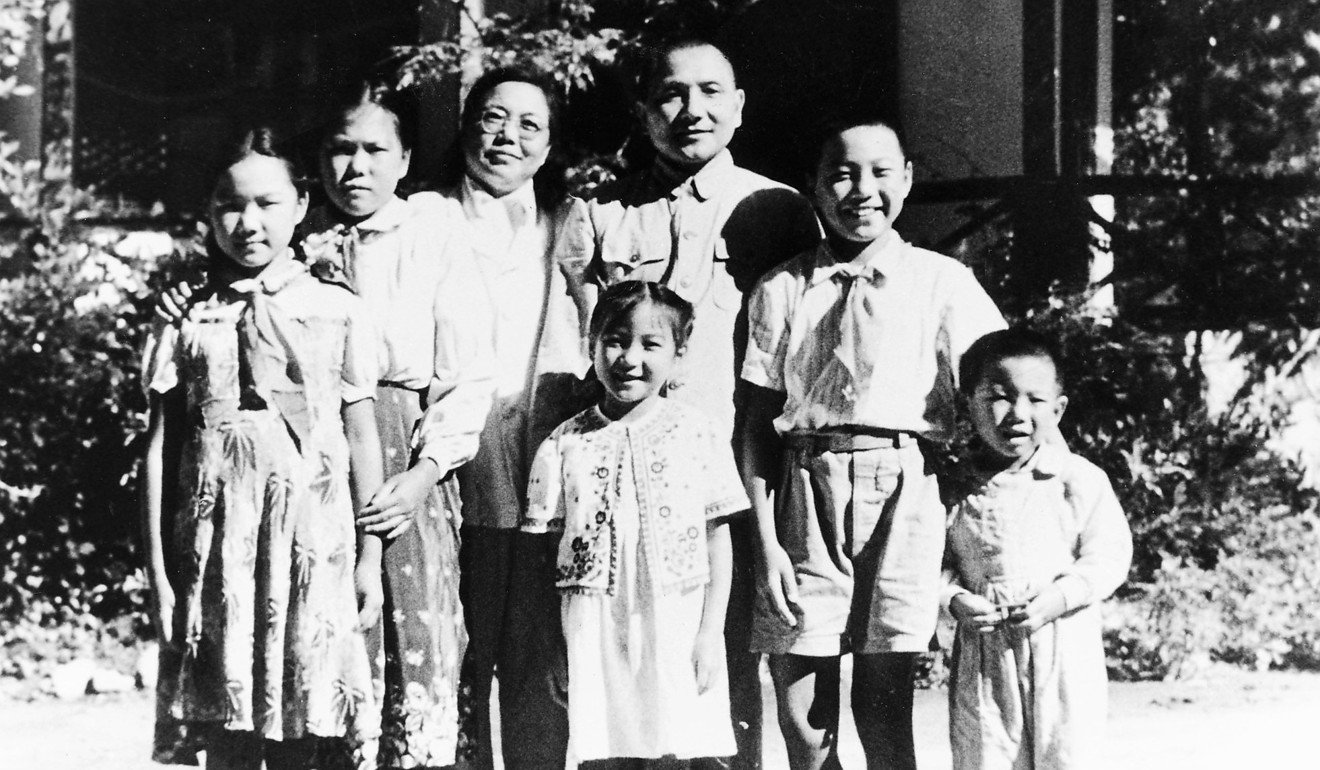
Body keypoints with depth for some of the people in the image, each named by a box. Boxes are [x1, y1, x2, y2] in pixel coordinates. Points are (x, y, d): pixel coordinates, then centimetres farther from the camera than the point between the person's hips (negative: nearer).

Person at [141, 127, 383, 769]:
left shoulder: (338, 312, 5)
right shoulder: (186, 319, 6)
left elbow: (362, 441, 8)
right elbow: (158, 449, 6)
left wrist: (370, 559, 5)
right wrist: (158, 571, 1)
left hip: (313, 546, 0)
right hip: (215, 541, 1)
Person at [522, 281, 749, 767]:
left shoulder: (696, 435, 2)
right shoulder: (566, 444, 4)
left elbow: (719, 539, 3)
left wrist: (710, 632, -3)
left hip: (679, 632, -1)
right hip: (596, 638, 1)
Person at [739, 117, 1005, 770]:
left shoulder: (942, 283, 5)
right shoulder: (781, 291, 9)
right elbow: (758, 424, 9)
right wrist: (767, 539, 0)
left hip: (904, 492, -2)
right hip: (806, 496, 2)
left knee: (883, 711, -4)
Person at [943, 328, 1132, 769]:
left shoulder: (1080, 481, -3)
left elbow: (1108, 557, -6)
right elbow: (938, 559, 5)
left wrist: (1055, 600, -17)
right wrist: (954, 598, -15)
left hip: (1063, 648, -1)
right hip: (984, 652, 1)